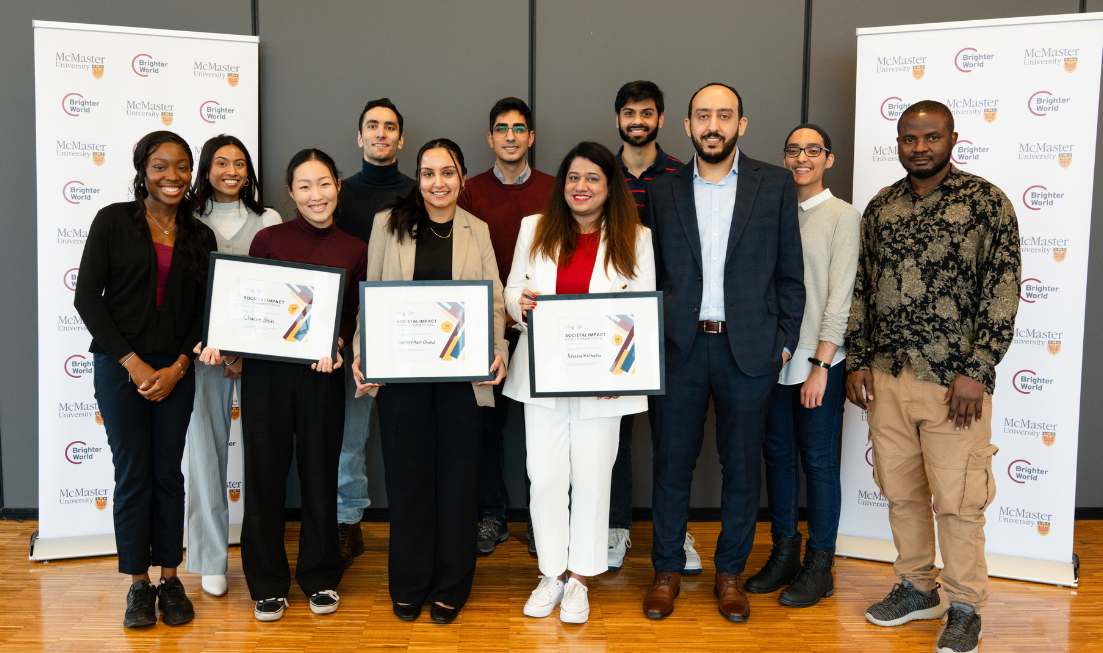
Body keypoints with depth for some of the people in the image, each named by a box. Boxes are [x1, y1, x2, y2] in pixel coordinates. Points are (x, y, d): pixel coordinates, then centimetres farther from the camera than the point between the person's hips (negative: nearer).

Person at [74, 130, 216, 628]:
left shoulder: (200, 237, 8)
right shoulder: (113, 221, 0)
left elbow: (204, 311, 7)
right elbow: (87, 297, -5)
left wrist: (177, 367, -6)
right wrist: (132, 362, -11)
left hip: (176, 368, 2)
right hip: (120, 364, -2)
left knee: (169, 473, 7)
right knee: (133, 474, 2)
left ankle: (170, 578, 19)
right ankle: (139, 583, 15)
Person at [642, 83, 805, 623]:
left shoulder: (775, 184, 4)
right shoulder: (664, 192, 8)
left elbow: (790, 272, 5)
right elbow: (653, 274, 10)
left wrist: (784, 342, 0)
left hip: (749, 349, -1)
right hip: (679, 348, 1)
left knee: (741, 465, 9)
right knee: (671, 462, 7)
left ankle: (730, 572, 25)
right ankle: (667, 570, 23)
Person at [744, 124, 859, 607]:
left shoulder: (843, 216, -3)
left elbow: (840, 294, -8)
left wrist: (821, 363, -13)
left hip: (818, 359, -5)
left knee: (819, 460, 2)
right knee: (777, 453, 10)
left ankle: (819, 567, 14)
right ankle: (784, 553, 24)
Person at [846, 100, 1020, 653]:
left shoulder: (987, 202, -4)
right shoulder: (880, 207, 10)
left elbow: (1002, 291, -8)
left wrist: (976, 372, -13)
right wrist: (857, 361, 7)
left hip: (954, 380, -4)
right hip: (887, 376, 5)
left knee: (957, 499, 2)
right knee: (901, 490, 13)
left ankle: (965, 607, 19)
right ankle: (916, 589, 31)